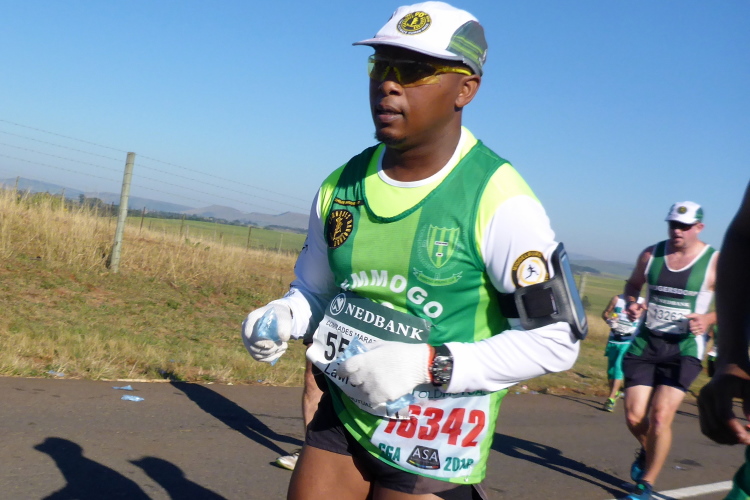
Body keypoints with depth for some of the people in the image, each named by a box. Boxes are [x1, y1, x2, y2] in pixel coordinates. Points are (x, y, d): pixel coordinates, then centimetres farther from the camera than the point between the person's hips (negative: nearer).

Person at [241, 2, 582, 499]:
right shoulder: (340, 187, 0)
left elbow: (555, 339, -14)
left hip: (433, 445, -4)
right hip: (341, 417, 5)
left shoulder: (497, 201, -17)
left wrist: (430, 365, -22)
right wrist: (278, 319, -7)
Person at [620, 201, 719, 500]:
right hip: (645, 343, 3)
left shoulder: (715, 262, -5)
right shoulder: (651, 254, 3)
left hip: (684, 349, -3)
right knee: (634, 417, -1)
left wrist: (708, 319, -19)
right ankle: (647, 451, 35)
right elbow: (633, 285, 19)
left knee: (660, 417, -13)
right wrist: (632, 304, -2)